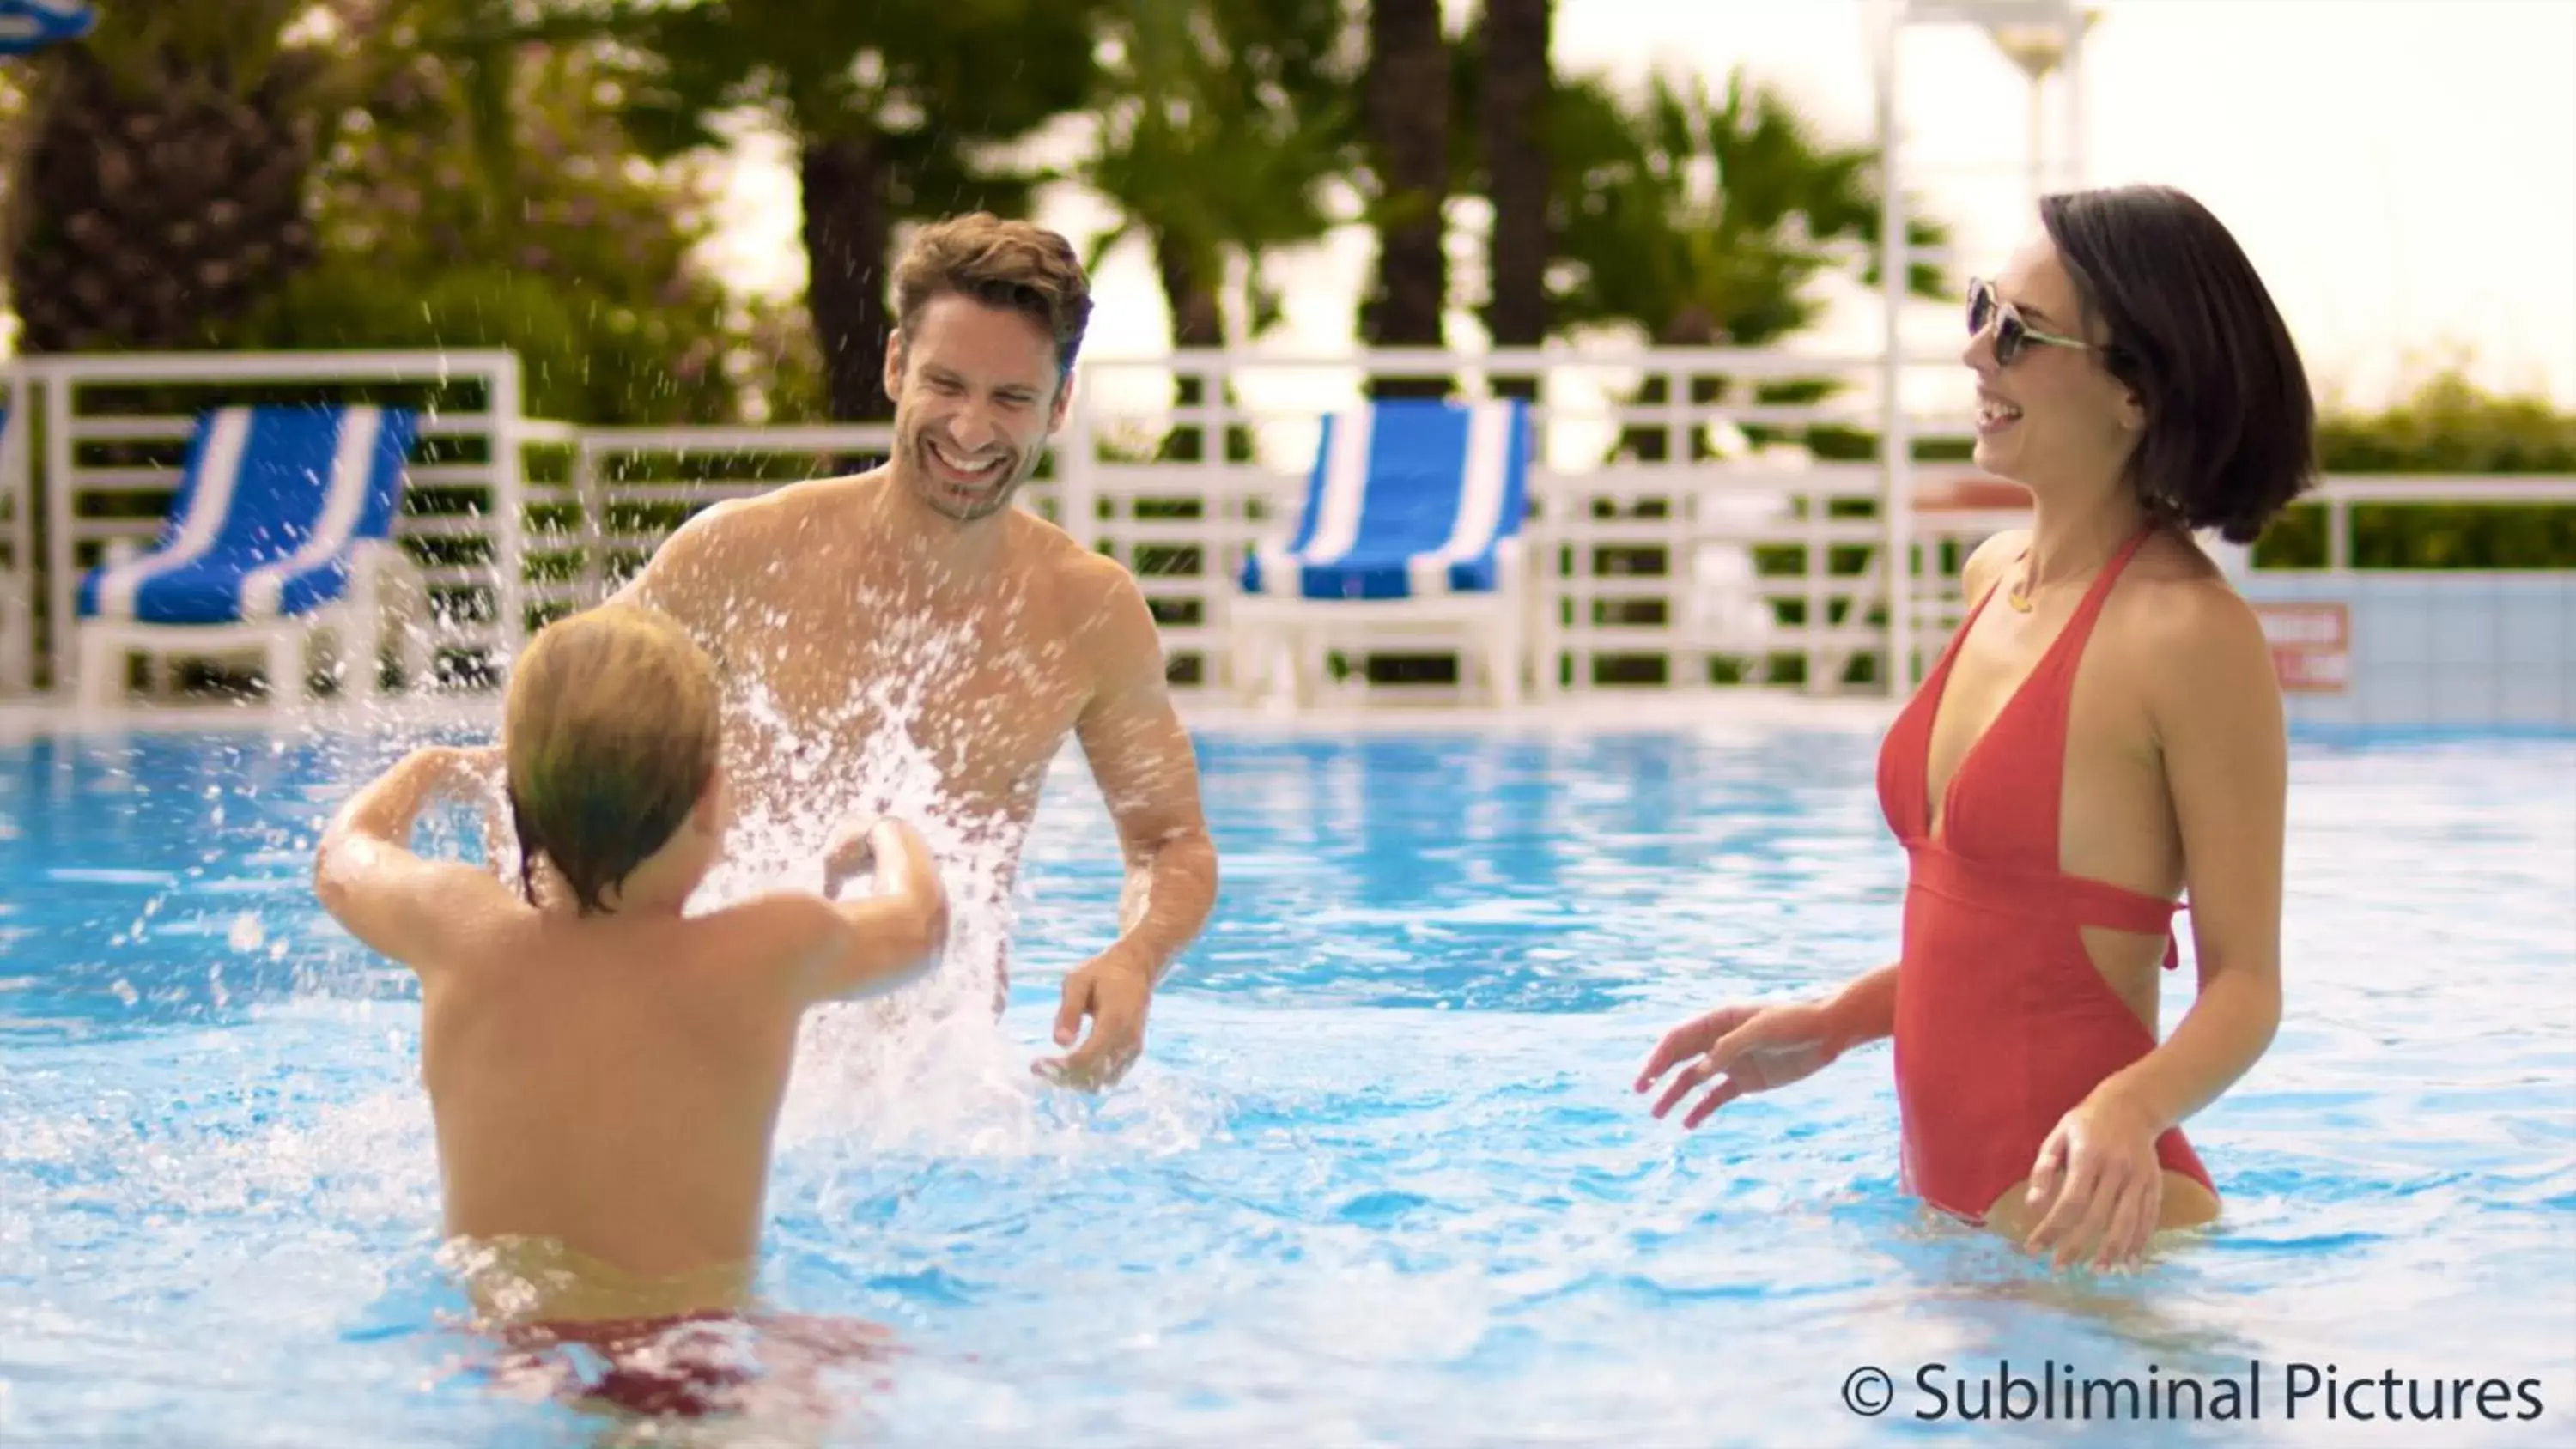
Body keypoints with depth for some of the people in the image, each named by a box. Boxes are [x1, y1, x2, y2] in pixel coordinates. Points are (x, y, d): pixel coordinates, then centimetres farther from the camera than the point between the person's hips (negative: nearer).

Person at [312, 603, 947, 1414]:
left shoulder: (456, 930, -2)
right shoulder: (774, 950, -8)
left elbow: (342, 853, 23)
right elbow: (917, 926, 17)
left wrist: (431, 770, 45)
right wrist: (890, 837, 40)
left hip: (490, 1347, 3)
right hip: (695, 1364, -2)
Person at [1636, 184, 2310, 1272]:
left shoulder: (2191, 631, -16)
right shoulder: (1996, 576, 9)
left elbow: (2244, 984, -15)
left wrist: (2129, 1106, -33)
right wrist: (1833, 1023, 16)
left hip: (2076, 1226, -8)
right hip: (1941, 1199, 8)